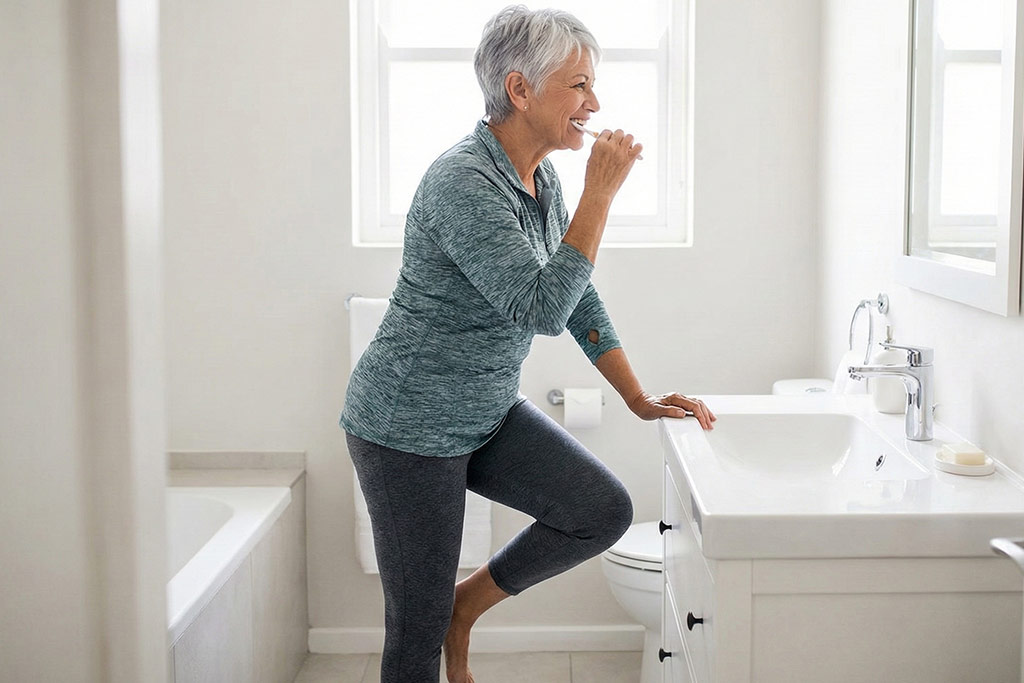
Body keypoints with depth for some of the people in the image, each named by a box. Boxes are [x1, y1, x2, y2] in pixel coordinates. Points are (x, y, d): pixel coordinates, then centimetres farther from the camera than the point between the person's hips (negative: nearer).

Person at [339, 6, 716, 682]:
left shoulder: (542, 178, 4)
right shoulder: (463, 182, -24)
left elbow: (578, 297, 11)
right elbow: (543, 308, -31)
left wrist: (640, 399, 8)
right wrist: (601, 193, -26)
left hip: (489, 412, 8)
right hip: (410, 427, -8)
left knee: (605, 509, -7)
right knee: (420, 626, 2)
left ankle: (468, 602, 13)